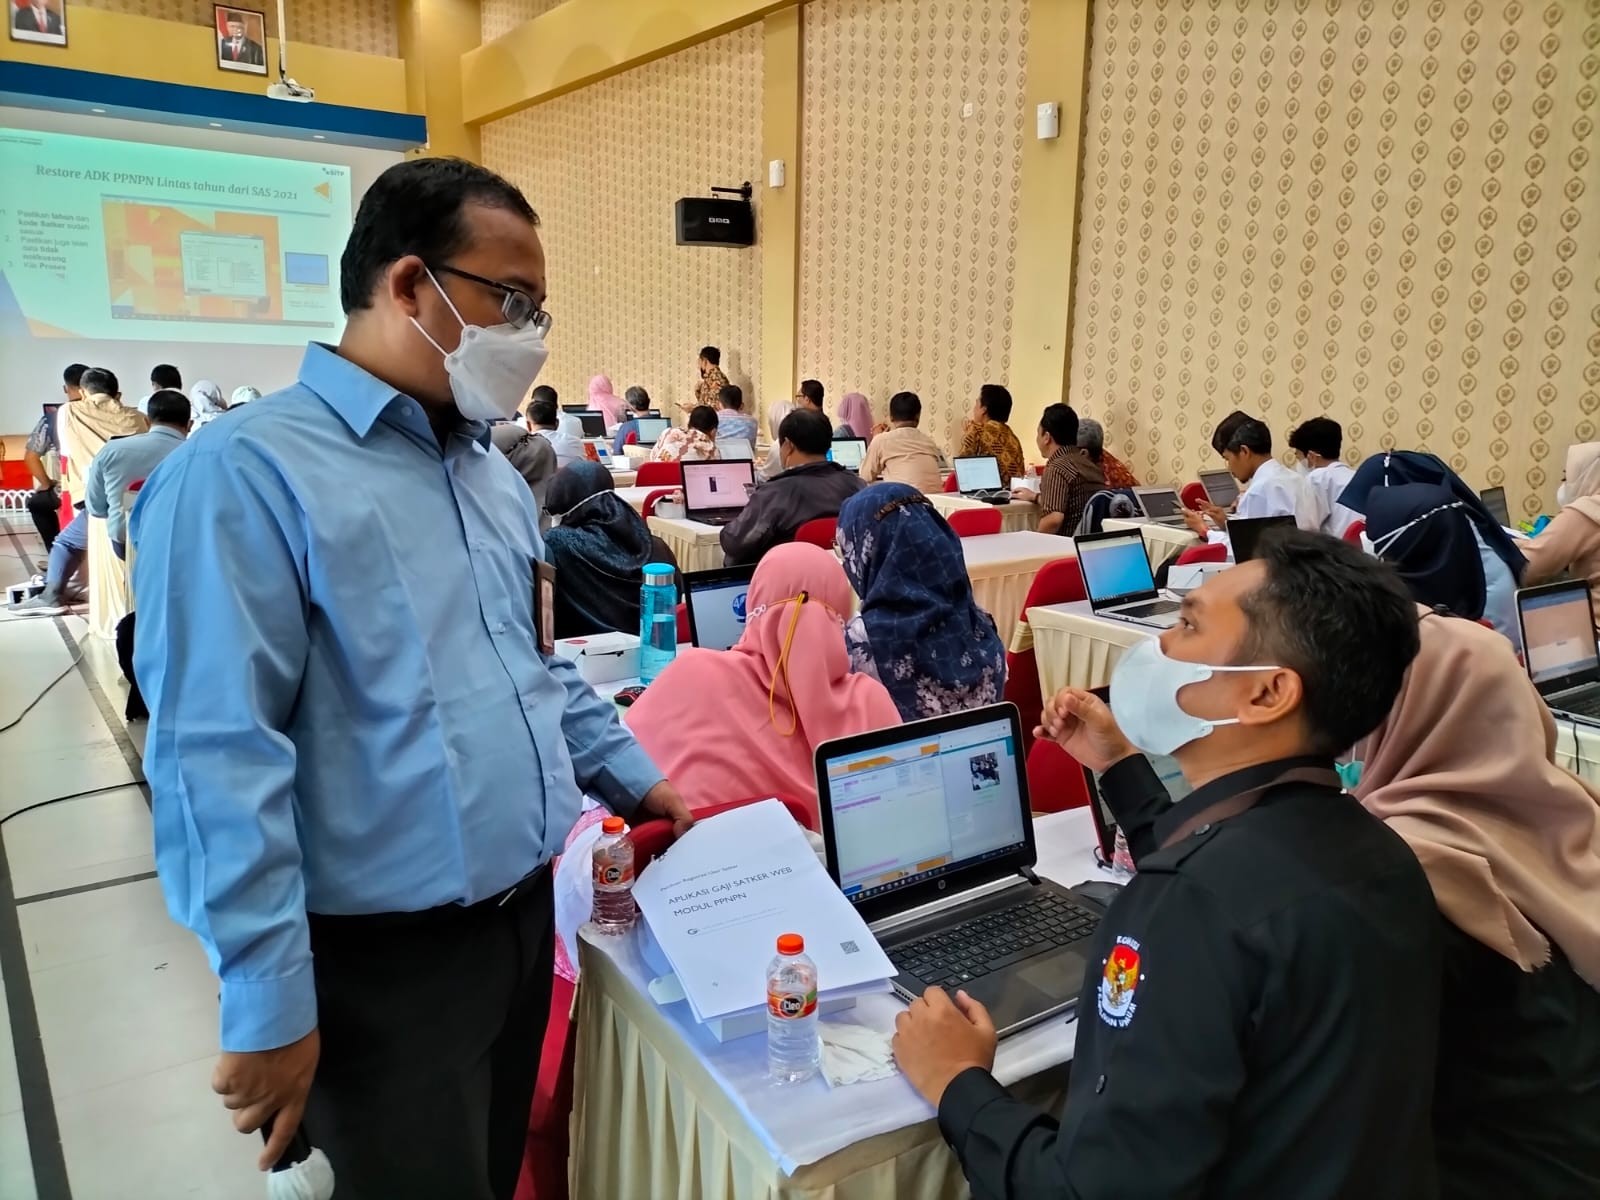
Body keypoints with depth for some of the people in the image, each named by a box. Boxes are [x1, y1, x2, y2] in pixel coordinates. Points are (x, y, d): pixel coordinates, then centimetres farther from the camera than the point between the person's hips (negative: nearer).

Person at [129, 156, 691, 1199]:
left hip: (524, 913, 8)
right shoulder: (245, 475, -17)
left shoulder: (493, 470, 9)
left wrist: (632, 778, 13)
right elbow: (220, 759, -21)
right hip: (385, 959, -8)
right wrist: (268, 1004, -21)